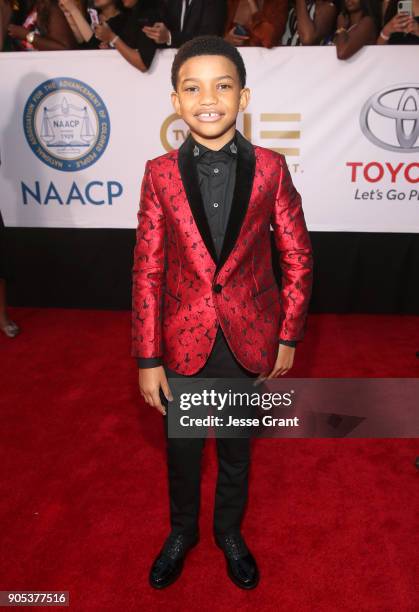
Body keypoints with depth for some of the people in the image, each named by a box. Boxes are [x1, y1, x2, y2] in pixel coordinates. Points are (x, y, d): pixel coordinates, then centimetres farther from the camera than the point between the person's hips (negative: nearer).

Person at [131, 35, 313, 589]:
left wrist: (288, 337, 0)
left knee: (237, 449, 21)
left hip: (249, 344, 0)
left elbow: (298, 259, 0)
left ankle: (230, 532, 49)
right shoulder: (160, 173, -6)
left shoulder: (270, 168, -7)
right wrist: (147, 359, -5)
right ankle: (182, 531, 49)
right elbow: (147, 272, -6)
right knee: (181, 450, 20)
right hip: (182, 343, 1)